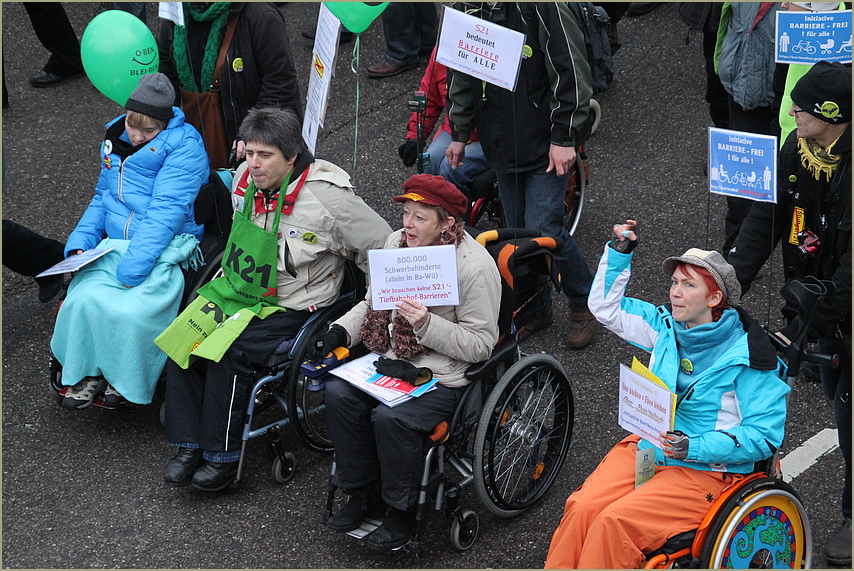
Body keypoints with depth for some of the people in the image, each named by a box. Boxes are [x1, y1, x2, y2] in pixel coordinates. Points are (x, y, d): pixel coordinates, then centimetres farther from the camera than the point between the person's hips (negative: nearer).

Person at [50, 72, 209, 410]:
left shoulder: (183, 145, -9)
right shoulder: (116, 138, 15)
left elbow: (166, 210, -18)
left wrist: (132, 268, -25)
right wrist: (79, 243, 8)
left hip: (166, 248, -6)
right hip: (115, 244, 6)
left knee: (130, 309, -30)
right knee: (85, 297, -24)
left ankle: (127, 379, -5)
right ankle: (90, 373, -6)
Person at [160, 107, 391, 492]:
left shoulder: (329, 197, -19)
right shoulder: (245, 179, 1)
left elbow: (384, 250, -10)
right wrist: (228, 275, 16)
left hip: (292, 308, -6)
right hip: (238, 290, 6)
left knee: (228, 352, -27)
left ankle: (222, 456, -10)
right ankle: (189, 445, -5)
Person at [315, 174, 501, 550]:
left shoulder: (475, 267, -17)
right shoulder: (396, 243, 5)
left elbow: (481, 345, -16)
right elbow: (374, 303, 19)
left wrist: (426, 324, -28)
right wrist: (340, 331, 2)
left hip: (445, 376, -7)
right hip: (393, 359, 7)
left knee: (390, 417, -29)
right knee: (338, 393, -16)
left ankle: (402, 512, -4)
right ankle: (363, 494, 2)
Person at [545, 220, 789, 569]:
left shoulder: (747, 354, -9)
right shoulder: (666, 325, 8)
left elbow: (764, 436, -11)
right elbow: (606, 306, 20)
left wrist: (695, 447, -22)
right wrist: (619, 252, 8)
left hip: (705, 470, -5)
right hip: (646, 448, 5)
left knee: (616, 520, -27)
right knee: (583, 507, -22)